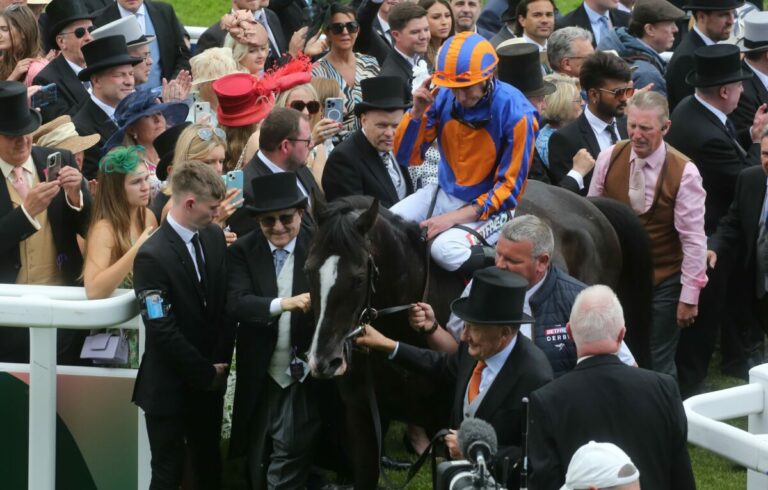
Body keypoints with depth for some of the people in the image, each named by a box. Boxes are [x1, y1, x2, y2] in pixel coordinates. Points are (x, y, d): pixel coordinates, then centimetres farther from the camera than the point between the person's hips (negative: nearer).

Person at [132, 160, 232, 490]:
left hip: (210, 380, 6)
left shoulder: (214, 237, 2)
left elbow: (225, 304, 7)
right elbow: (163, 331, -20)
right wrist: (206, 373, -12)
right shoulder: (152, 256, -20)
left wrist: (220, 364, -3)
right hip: (171, 387, -6)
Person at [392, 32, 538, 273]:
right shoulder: (444, 98, -7)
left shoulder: (514, 113, -20)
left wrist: (454, 218, -21)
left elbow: (509, 189, -14)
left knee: (446, 249, -32)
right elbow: (406, 156, -1)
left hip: (488, 206, -5)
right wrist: (417, 112, -19)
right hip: (444, 194, 5)